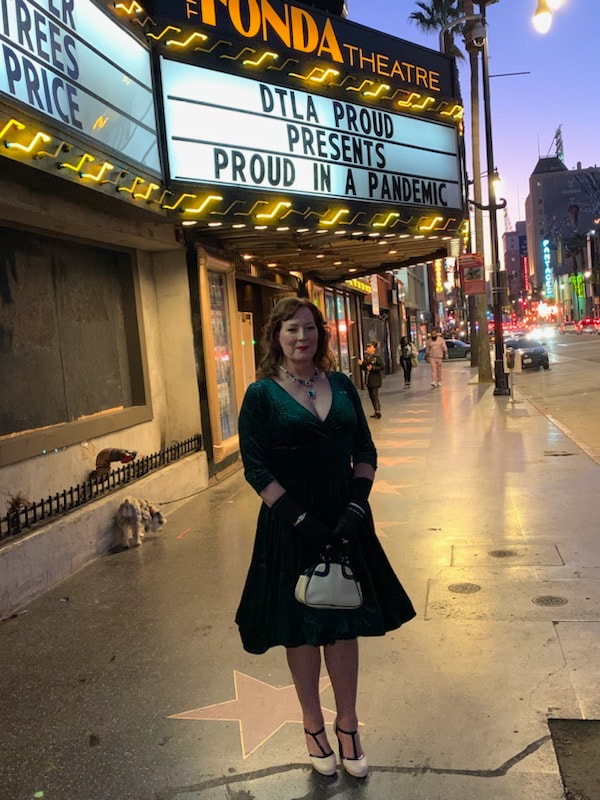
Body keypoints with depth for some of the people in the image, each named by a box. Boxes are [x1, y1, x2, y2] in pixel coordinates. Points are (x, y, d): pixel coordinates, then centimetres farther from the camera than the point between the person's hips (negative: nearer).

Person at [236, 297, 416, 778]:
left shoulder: (342, 386, 4)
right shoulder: (262, 394, -7)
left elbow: (365, 452, 6)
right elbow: (256, 468, -11)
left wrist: (356, 506, -8)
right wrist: (301, 520, -17)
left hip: (345, 522, 3)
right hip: (291, 528, -3)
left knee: (345, 625, 13)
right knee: (301, 629, 11)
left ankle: (347, 726, 32)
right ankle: (313, 725, 33)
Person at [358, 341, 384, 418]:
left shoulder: (377, 357, -10)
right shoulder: (366, 357, 11)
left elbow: (383, 367, -17)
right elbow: (363, 368, 18)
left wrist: (373, 368, -21)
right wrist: (361, 364, -2)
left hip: (376, 380, -8)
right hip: (368, 379, 8)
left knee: (375, 395, -14)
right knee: (371, 396, 12)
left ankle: (378, 410, -12)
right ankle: (376, 411, 21)